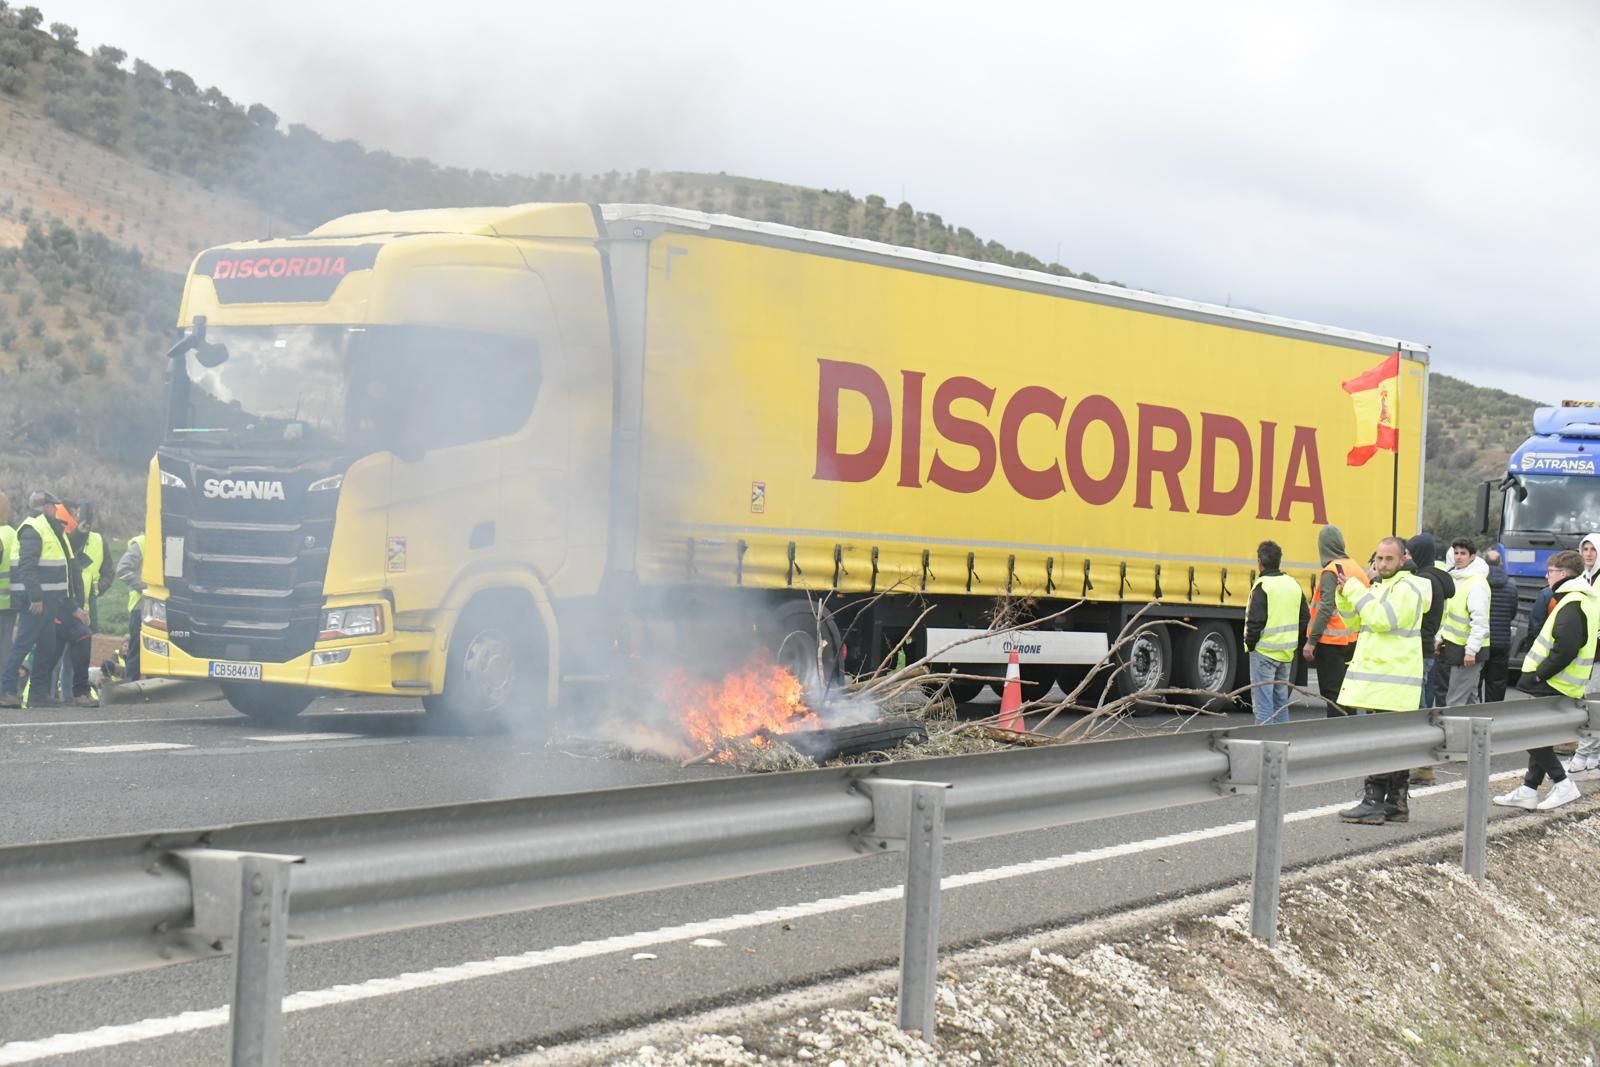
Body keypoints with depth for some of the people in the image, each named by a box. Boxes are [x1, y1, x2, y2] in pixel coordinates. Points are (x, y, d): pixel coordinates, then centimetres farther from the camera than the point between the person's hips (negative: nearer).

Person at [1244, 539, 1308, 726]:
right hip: (1287, 652, 7)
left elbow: (1255, 621, -18)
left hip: (1265, 652, -7)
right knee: (1281, 699, 16)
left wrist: (1250, 644, -6)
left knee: (1262, 701, -4)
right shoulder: (1293, 584, 8)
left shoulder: (1263, 586, -14)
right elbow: (1304, 617, 14)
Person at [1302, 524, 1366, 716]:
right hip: (1352, 641, 8)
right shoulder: (1357, 569, 10)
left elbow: (1326, 609, -20)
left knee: (1331, 693, -6)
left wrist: (1311, 641, -20)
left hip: (1331, 642, -8)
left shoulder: (1331, 572, -14)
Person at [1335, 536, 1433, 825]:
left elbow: (1382, 619, -22)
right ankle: (1397, 804, 17)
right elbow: (1352, 617, 26)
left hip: (1390, 679, -10)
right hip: (1382, 677, 10)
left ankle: (1373, 804, -14)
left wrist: (1355, 590, -16)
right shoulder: (1381, 586, 21)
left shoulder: (1406, 588, -10)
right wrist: (1346, 593, 7)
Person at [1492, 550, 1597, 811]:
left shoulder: (1572, 605, -18)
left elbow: (1565, 650, -26)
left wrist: (1538, 675, -16)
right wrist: (1539, 674, 14)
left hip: (1553, 688, -10)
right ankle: (1528, 790, 17)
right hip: (1555, 685, 10)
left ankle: (1562, 784, -3)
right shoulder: (1584, 601, 16)